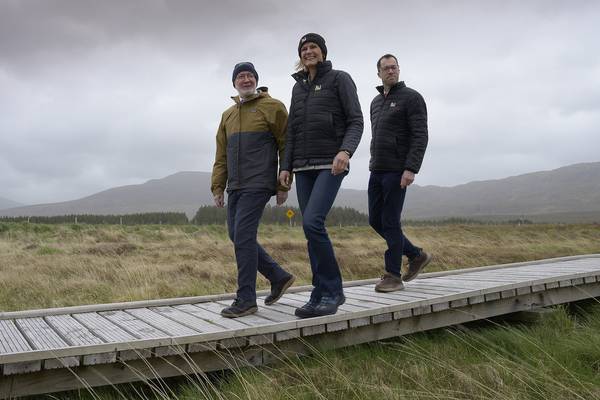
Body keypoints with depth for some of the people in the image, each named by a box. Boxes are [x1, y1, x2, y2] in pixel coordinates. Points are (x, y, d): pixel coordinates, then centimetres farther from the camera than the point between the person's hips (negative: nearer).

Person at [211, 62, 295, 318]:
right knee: (237, 237, 7)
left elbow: (286, 147, -4)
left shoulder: (272, 107, 0)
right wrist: (218, 187, 10)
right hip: (235, 187, 7)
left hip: (258, 185, -7)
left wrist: (283, 185, -9)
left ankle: (246, 299, -2)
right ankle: (279, 277, 22)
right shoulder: (228, 115, 19)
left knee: (243, 236, -12)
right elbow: (221, 155, 18)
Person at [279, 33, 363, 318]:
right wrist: (286, 167, 7)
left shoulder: (340, 79, 3)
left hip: (331, 164, -6)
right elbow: (292, 131, 17)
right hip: (303, 167, 6)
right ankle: (321, 295, 8)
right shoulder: (298, 87, 19)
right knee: (312, 229, 1)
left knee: (312, 223, -21)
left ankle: (332, 291, -7)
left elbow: (356, 122, -5)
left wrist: (346, 151, -23)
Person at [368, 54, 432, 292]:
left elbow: (420, 136, -12)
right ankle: (416, 256, 22)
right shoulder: (376, 102, 18)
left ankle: (393, 276, 4)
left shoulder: (412, 97, -4)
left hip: (397, 171, -8)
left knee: (390, 221, -7)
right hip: (377, 171, 8)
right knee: (375, 220, 7)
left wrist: (411, 169, -22)